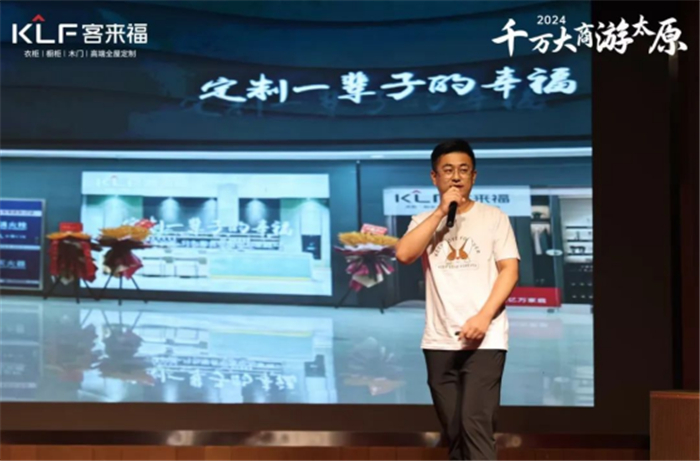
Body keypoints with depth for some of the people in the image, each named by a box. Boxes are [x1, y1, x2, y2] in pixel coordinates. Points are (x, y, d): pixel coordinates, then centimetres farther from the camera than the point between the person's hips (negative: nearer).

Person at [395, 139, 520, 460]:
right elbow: (404, 254, -8)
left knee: (475, 424, -14)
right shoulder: (424, 221, 11)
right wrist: (441, 212, -10)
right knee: (453, 431, 8)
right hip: (439, 342, 3)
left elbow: (509, 270, -3)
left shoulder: (493, 217, 5)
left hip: (484, 340, -3)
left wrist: (484, 317, -16)